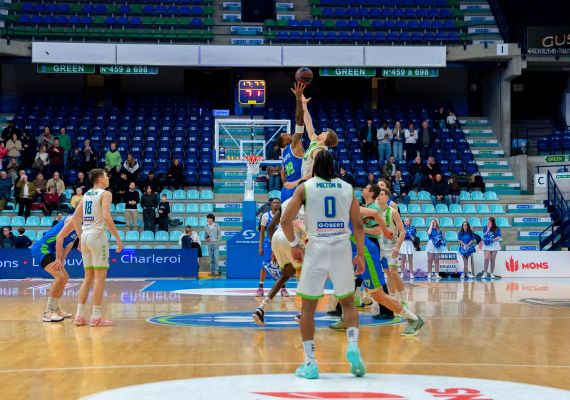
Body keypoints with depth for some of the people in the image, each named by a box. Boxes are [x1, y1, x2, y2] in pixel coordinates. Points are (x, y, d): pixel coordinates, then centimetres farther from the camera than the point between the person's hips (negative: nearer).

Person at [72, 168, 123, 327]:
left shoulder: (87, 194, 15)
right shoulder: (105, 194, -7)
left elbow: (76, 217, 17)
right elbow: (106, 217, -20)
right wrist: (118, 239, -16)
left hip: (85, 236, 8)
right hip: (97, 235, -7)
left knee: (88, 278, 13)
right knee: (100, 277, -2)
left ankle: (80, 315, 10)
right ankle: (96, 316, -2)